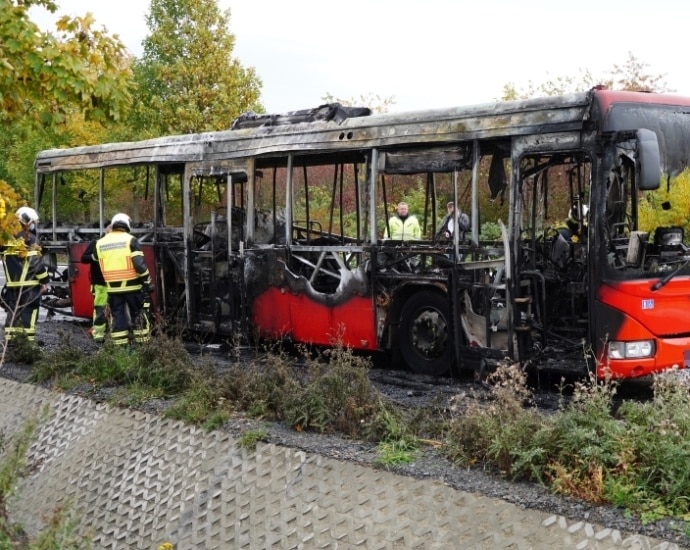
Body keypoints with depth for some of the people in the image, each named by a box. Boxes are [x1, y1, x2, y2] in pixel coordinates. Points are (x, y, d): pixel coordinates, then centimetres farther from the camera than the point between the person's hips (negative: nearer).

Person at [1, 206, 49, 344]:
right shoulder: (30, 239, -11)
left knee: (12, 310, 12)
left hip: (12, 283, 6)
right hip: (29, 283, -6)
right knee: (29, 310, -2)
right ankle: (29, 338, -5)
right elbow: (36, 262, -15)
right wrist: (44, 280, -8)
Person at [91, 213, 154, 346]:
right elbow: (139, 264, -13)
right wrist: (148, 282, -6)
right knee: (138, 315, 8)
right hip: (132, 286, -3)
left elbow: (94, 259, 22)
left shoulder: (100, 243, 7)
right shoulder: (130, 240, -6)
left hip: (112, 287, 3)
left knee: (117, 315, 9)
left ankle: (120, 345, 6)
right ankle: (143, 343, 9)